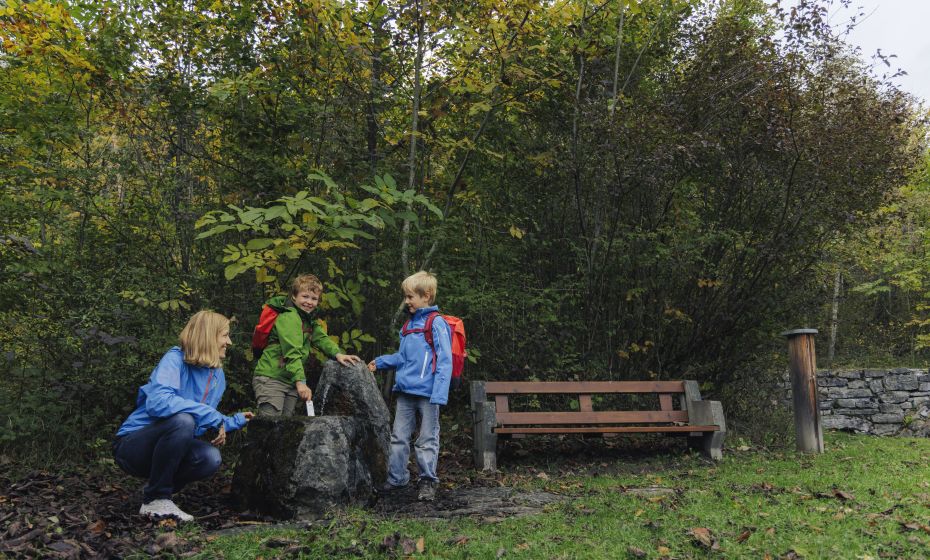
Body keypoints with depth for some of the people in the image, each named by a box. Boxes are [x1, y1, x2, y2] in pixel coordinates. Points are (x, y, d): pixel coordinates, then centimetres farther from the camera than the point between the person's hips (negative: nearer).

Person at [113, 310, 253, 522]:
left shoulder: (217, 376, 5)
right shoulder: (175, 359, -17)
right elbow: (157, 402, -36)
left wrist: (237, 420, 11)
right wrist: (212, 416, -33)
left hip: (170, 447, 6)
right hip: (132, 445, -6)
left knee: (210, 458, -23)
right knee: (183, 420, -34)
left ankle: (157, 491, 4)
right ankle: (155, 500, -17)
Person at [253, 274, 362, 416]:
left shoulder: (310, 320, 12)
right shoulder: (288, 317, -18)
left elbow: (321, 339, 6)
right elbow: (292, 352, -26)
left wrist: (337, 354, -15)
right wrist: (300, 382, -33)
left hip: (291, 382, 9)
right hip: (270, 379, -9)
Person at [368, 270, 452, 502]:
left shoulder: (436, 323, -10)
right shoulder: (409, 325, 14)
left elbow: (444, 361, -15)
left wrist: (439, 394, -21)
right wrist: (380, 362, 20)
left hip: (427, 393, -8)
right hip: (405, 391, 8)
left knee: (427, 439, 4)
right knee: (399, 437, 13)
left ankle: (428, 481, 15)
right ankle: (396, 478, 24)